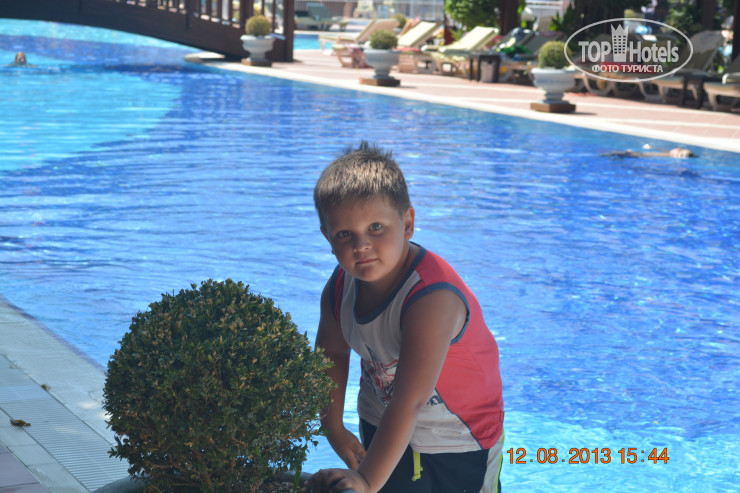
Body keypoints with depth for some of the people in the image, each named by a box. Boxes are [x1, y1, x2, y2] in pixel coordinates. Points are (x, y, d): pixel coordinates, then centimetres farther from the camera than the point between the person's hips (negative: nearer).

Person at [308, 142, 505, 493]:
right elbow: (332, 353, 8)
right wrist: (333, 428, 9)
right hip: (379, 428, 5)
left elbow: (409, 402, -42)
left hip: (456, 447, -5)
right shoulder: (339, 289, -14)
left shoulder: (433, 297, -37)